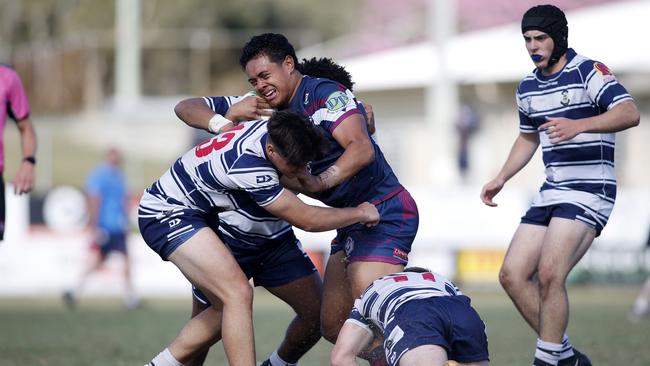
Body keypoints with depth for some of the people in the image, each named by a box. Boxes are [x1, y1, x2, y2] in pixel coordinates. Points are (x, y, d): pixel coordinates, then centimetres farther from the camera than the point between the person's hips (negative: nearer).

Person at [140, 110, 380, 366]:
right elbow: (307, 220, -23)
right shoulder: (250, 165, -33)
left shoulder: (270, 128, -10)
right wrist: (360, 213, -9)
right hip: (167, 216, -10)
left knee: (227, 308, 8)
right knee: (239, 294, -22)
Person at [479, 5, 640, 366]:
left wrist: (578, 125, -38)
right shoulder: (528, 87, 14)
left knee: (549, 274, -22)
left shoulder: (589, 72, -10)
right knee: (513, 274, 1)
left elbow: (629, 113, -25)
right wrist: (501, 179, 19)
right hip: (552, 193, 8)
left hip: (589, 191, -8)